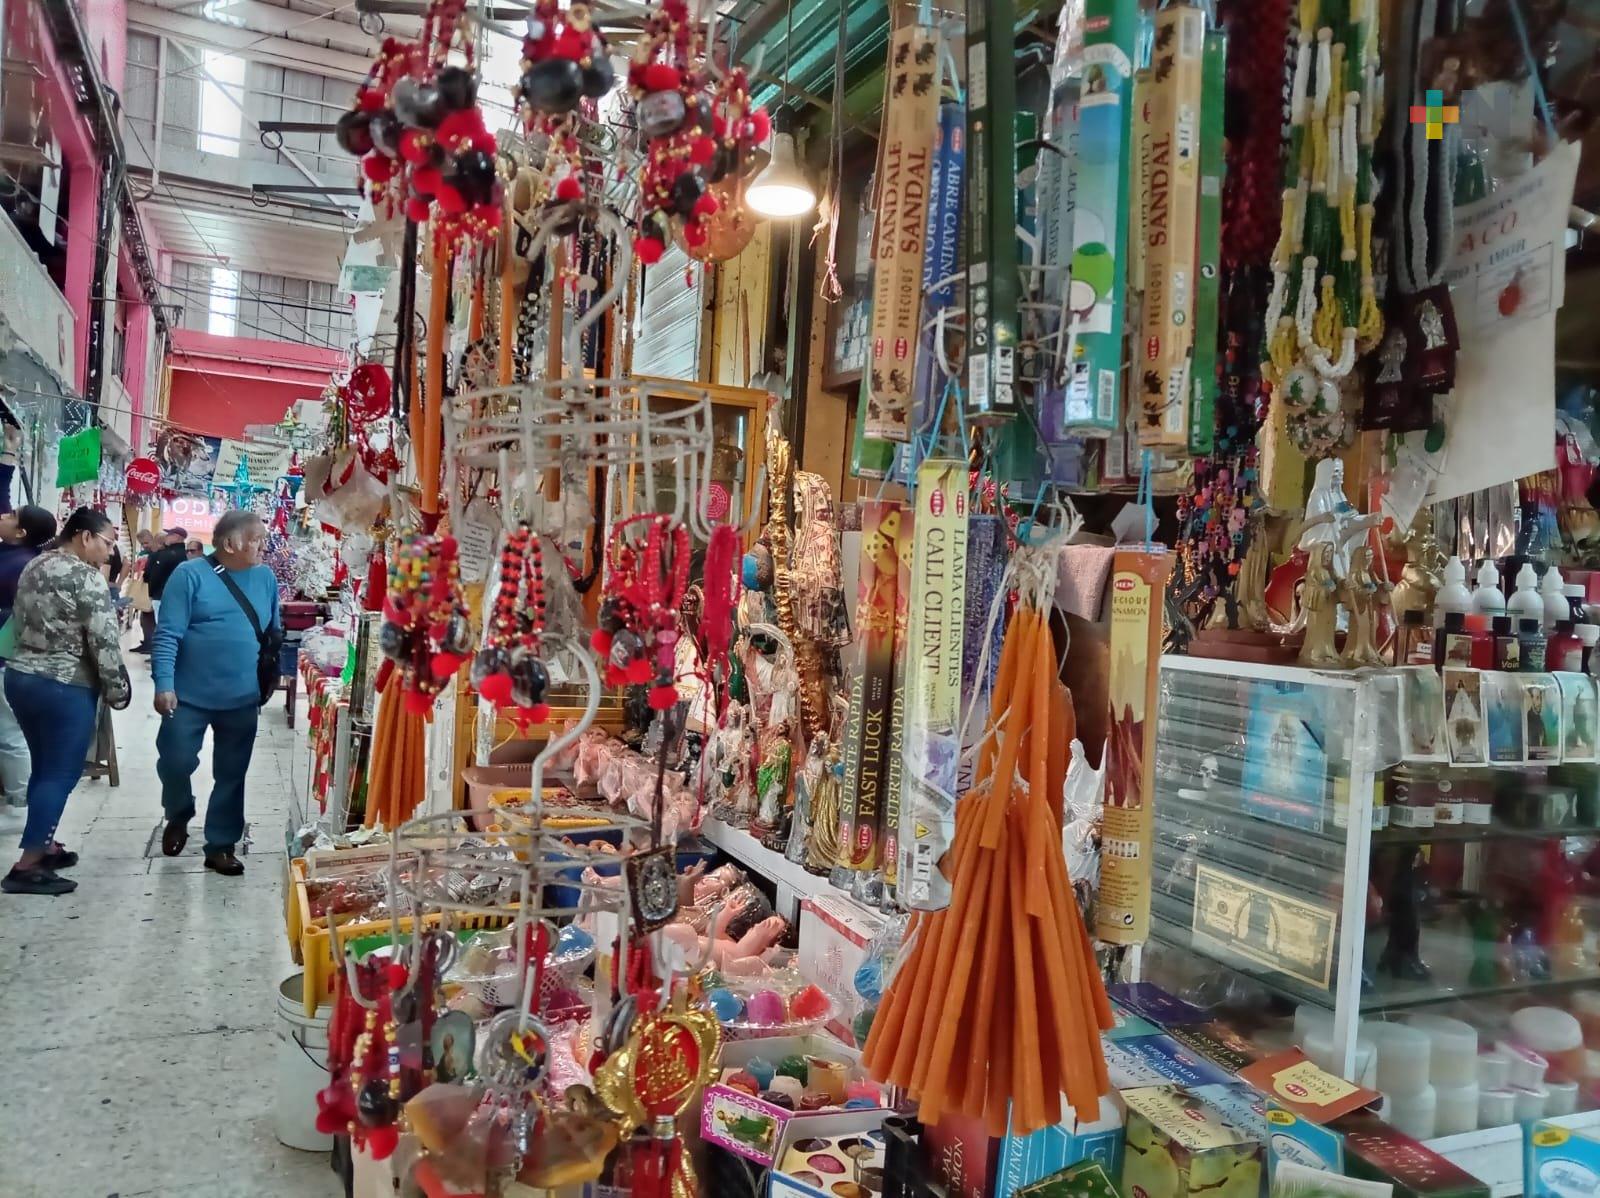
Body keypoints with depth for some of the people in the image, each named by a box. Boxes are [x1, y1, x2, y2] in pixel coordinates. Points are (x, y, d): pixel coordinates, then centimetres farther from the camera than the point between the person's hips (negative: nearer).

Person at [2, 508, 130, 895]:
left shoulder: (32, 567, 11)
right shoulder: (87, 578, -15)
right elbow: (104, 642, -17)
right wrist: (117, 689, -8)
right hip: (64, 687, -9)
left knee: (44, 767, 19)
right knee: (61, 774, -2)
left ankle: (43, 845, 27)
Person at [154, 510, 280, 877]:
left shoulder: (265, 578, 4)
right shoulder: (190, 574, -8)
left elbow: (273, 635, 12)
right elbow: (167, 634, -12)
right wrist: (164, 685, -19)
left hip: (242, 700, 3)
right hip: (189, 695, -3)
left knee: (231, 775, 8)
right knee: (175, 762, 3)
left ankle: (220, 846, 21)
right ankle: (178, 817, 33)